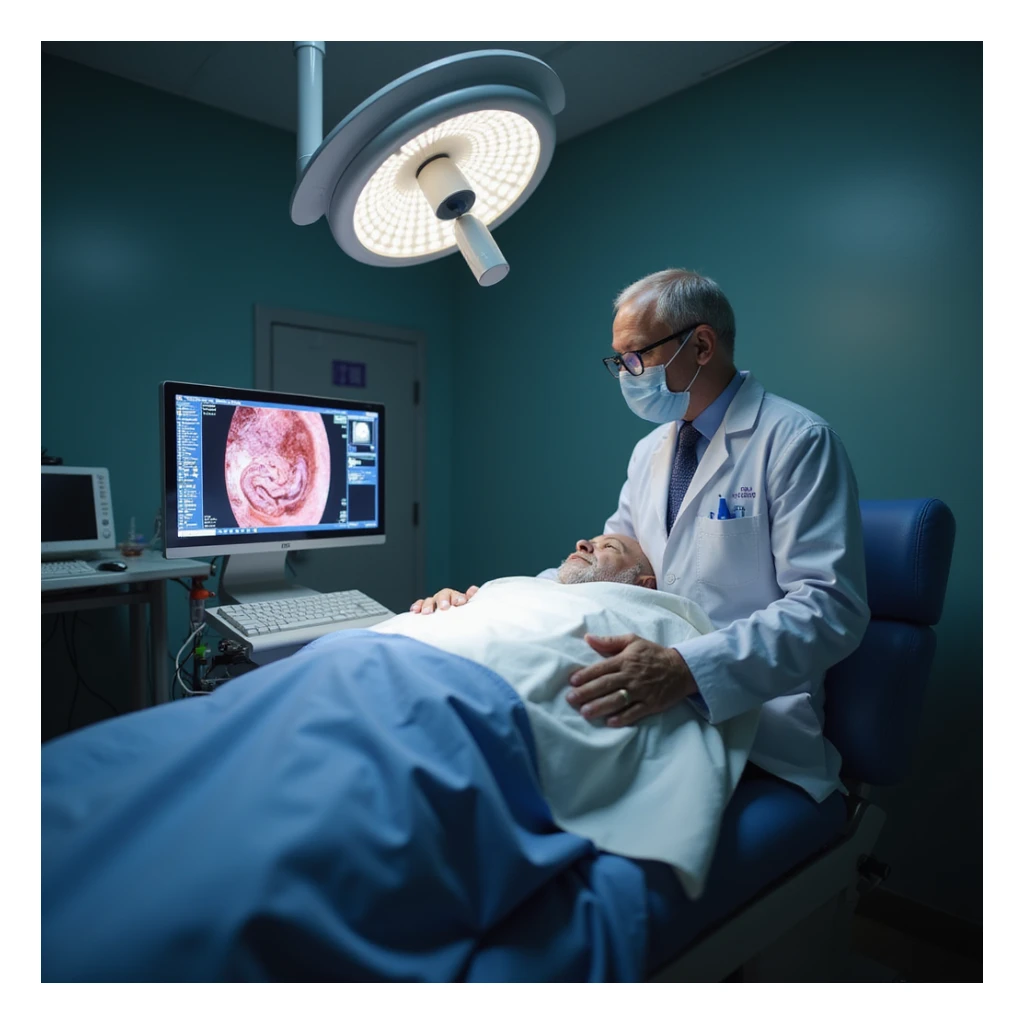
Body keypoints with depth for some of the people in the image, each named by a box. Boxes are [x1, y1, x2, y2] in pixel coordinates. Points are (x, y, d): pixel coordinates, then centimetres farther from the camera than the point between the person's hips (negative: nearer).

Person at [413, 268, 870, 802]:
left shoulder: (796, 441, -9)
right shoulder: (650, 451, 15)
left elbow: (830, 607, -18)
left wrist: (688, 668, -33)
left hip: (747, 727, -6)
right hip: (652, 701, 6)